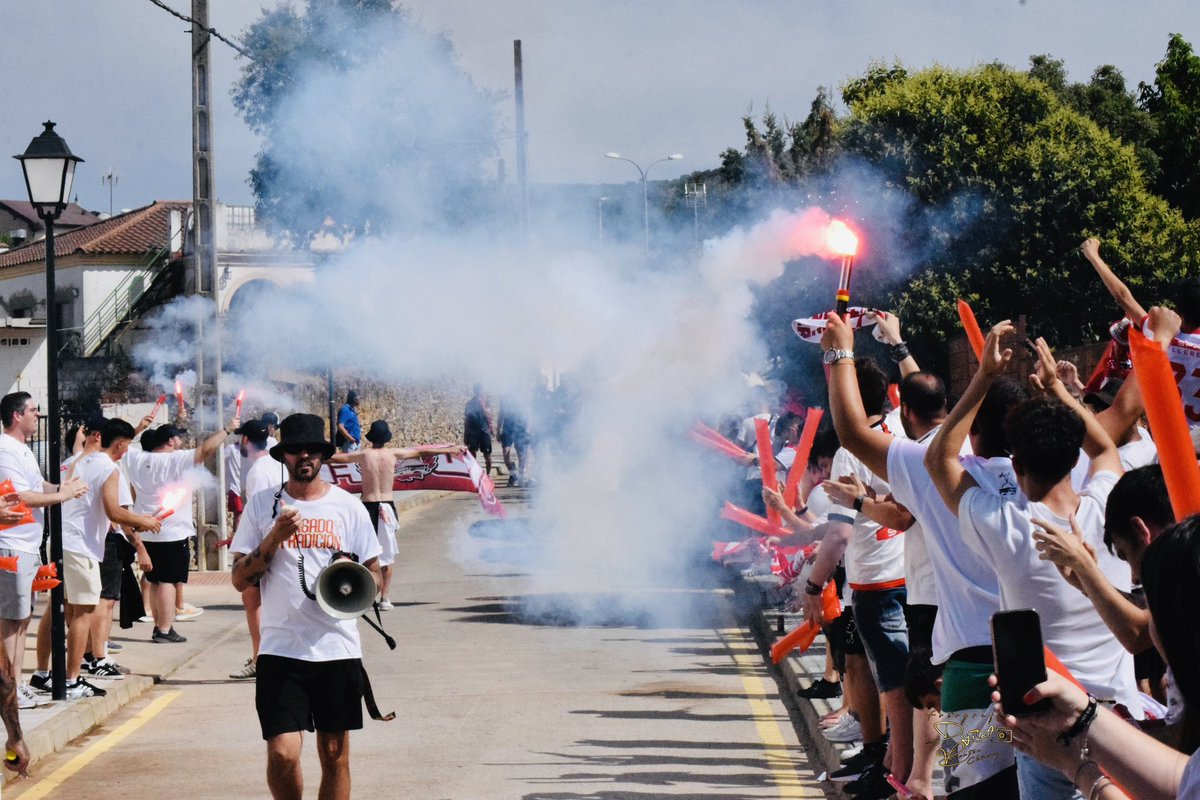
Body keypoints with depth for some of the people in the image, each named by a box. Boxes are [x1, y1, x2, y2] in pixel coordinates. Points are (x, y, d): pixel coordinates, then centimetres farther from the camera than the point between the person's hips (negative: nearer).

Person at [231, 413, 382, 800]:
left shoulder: (348, 506, 7)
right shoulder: (261, 505, 5)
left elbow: (375, 576, 10)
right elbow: (240, 580, 3)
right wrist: (273, 538, -11)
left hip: (337, 648, 1)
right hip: (280, 649, -1)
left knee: (334, 754, 6)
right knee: (282, 753, -10)